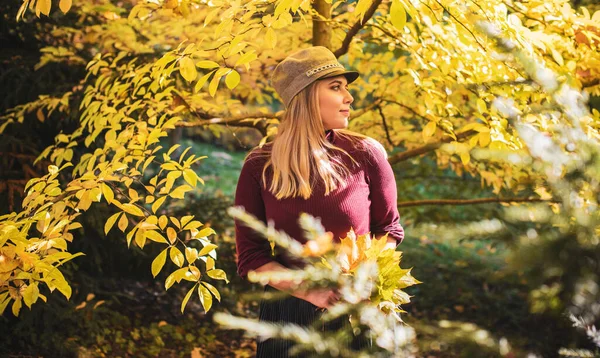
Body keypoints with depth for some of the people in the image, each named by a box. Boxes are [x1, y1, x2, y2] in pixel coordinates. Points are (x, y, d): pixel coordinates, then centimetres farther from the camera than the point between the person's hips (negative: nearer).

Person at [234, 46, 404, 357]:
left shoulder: (365, 155, -6)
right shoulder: (259, 168, -5)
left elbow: (389, 229, 6)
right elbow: (250, 258, -4)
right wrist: (309, 292, -17)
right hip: (288, 314, 0)